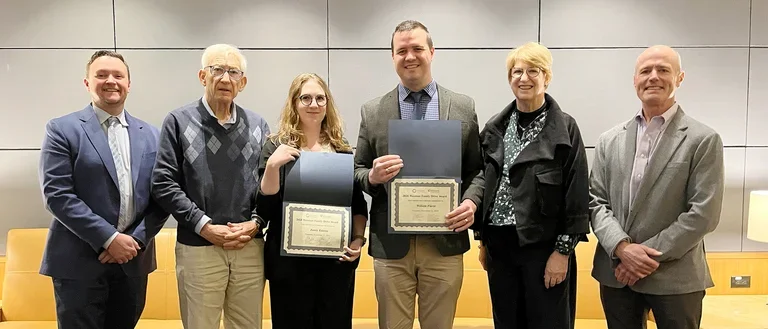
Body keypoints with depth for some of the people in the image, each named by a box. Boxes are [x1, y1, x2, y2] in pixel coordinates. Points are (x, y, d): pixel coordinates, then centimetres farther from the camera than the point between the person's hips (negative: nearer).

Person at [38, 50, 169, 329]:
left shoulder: (150, 135, 9)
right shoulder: (62, 129, -2)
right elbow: (56, 195, -11)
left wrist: (137, 239, -8)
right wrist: (108, 238, -16)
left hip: (133, 261, 4)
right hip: (79, 263, -3)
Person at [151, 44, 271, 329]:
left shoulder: (258, 126, 9)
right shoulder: (179, 121, 0)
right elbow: (163, 184, -6)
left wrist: (256, 223, -6)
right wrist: (205, 226, -12)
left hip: (250, 247, 3)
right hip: (198, 248, -3)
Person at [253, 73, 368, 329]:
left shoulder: (343, 149, 7)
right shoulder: (276, 146, -1)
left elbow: (359, 204, 13)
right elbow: (265, 209, -7)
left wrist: (358, 239, -2)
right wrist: (272, 166, -19)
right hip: (290, 260, -2)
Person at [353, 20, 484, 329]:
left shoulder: (463, 107, 4)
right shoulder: (372, 111, 4)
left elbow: (478, 169, 6)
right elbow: (358, 170, 6)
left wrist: (471, 202, -13)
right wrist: (372, 176, -16)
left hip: (445, 242, 0)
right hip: (391, 244, 0)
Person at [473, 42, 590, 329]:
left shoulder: (565, 128, -5)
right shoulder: (495, 127, 6)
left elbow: (576, 195, -8)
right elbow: (485, 186, 10)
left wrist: (563, 251, -11)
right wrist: (482, 240, 9)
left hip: (544, 245, -4)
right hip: (500, 244, 4)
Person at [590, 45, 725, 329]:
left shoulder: (704, 140, -4)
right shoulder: (610, 140, 7)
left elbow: (704, 214, -10)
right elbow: (596, 201, 3)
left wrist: (649, 254, -14)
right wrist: (622, 247, -13)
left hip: (674, 278, -3)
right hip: (616, 273, 3)